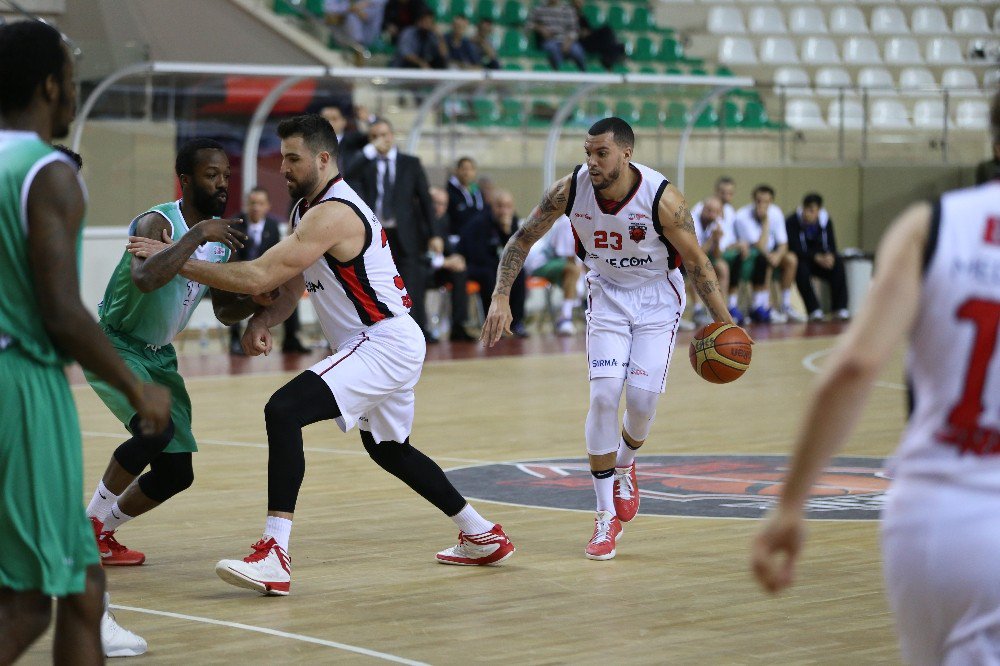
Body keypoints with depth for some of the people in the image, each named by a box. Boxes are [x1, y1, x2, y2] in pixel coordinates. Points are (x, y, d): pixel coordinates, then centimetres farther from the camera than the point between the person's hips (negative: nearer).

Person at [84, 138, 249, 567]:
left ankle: (102, 533, 26)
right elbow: (145, 279, -46)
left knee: (177, 473, 4)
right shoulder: (157, 223, -24)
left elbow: (225, 312, 9)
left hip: (159, 355, 8)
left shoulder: (224, 235, 1)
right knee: (156, 430, -30)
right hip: (113, 345, -8)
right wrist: (198, 235, -41)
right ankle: (88, 523, -9)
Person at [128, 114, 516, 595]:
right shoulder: (307, 209, 12)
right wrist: (262, 321, -6)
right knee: (388, 448, 28)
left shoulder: (332, 214, -21)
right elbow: (291, 284, 16)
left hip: (385, 345, -11)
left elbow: (259, 276, -27)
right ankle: (483, 536, 41)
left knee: (284, 410, -24)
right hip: (388, 345, 11)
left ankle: (274, 557, -30)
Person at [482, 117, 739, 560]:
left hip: (657, 299, -1)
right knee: (604, 395, -14)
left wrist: (724, 324, -17)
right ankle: (606, 516, -4)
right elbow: (522, 240, -6)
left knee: (642, 397, -10)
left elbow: (696, 262, -15)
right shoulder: (571, 189, -19)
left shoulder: (662, 198, -26)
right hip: (607, 295, 1)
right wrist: (500, 298, -15)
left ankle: (625, 464, 27)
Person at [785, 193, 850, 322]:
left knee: (838, 263, -25)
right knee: (801, 268, -37)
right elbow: (795, 249, -24)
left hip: (820, 259, 3)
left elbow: (831, 245, -7)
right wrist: (816, 257, -37)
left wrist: (830, 256, -32)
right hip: (799, 260, -3)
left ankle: (840, 308, -26)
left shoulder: (825, 220, -5)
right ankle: (814, 310, -33)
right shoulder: (791, 222, -18)